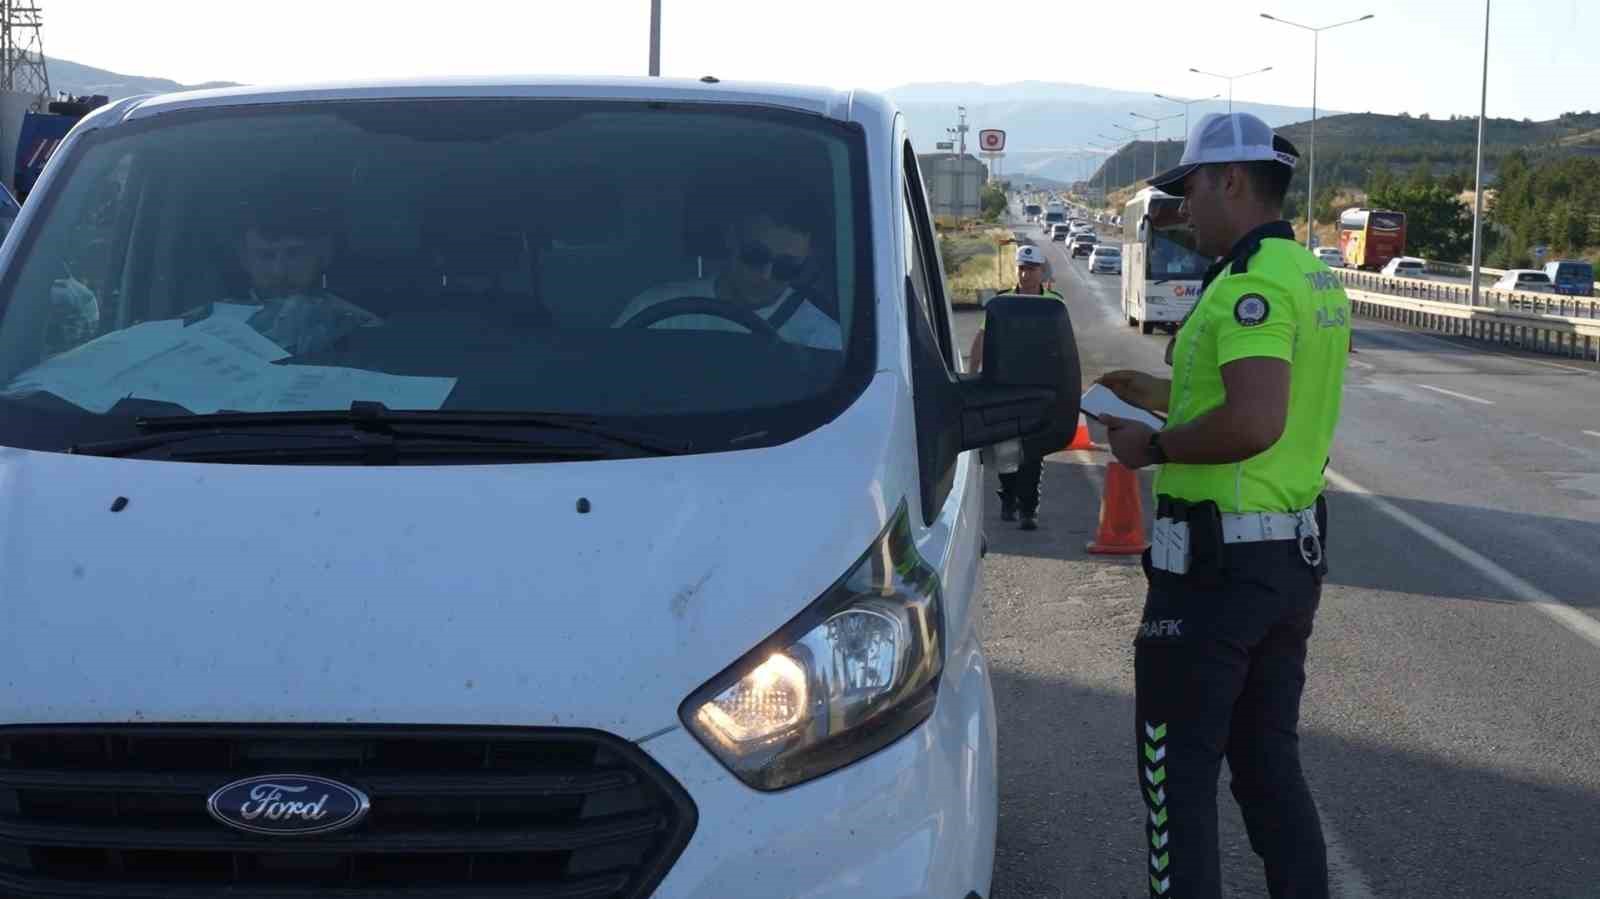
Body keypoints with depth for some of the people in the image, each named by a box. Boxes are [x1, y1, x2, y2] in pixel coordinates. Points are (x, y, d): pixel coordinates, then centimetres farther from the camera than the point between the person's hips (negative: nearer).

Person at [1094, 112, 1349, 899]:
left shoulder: (1253, 283, -19)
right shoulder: (1315, 276, 12)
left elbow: (1255, 424, -31)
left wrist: (1154, 447, -16)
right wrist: (1166, 396, 21)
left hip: (1219, 563, -10)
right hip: (1295, 556, 10)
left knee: (1178, 772, 0)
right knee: (1269, 761, 18)